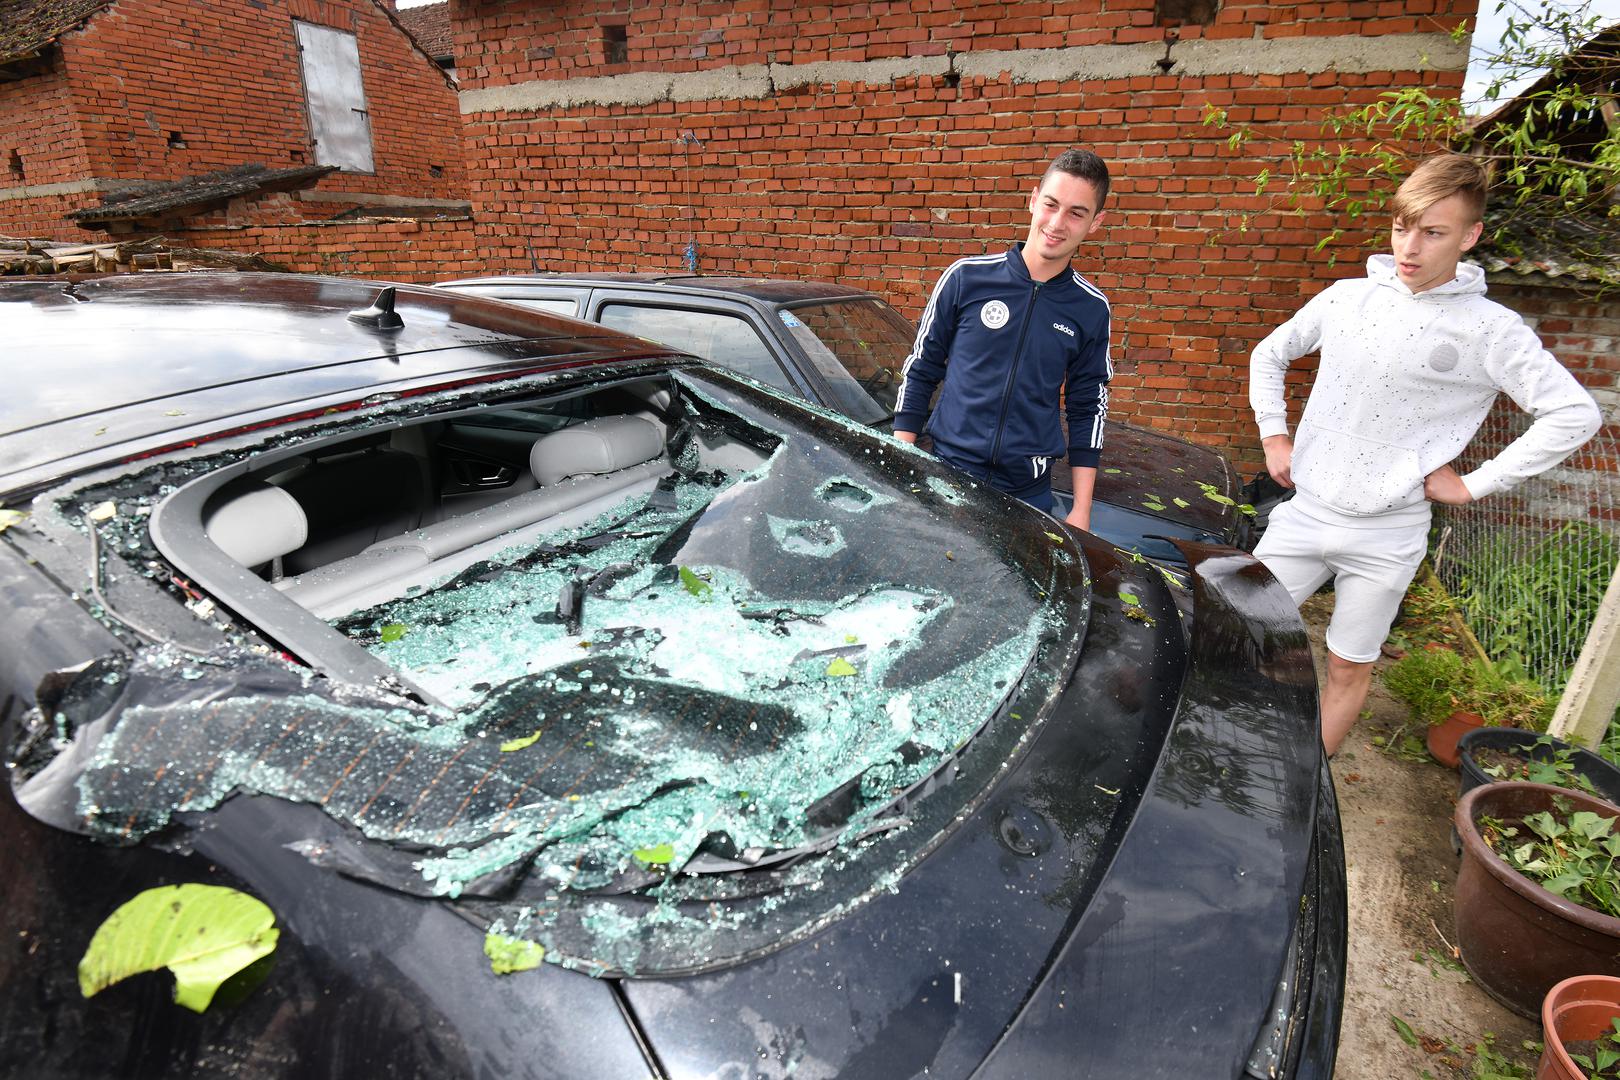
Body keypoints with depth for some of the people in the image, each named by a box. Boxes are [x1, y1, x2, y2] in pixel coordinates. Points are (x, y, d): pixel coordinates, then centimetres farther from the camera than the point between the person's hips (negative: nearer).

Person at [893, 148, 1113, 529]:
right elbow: (919, 371, 3)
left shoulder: (1091, 308, 2)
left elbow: (1087, 410, 8)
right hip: (946, 475, -1)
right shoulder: (967, 276, -4)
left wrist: (1081, 511, 4)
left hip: (1029, 492, 2)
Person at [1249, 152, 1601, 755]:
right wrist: (1273, 436, 8)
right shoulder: (1345, 298, 2)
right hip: (1304, 512, 3)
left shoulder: (1490, 331, -6)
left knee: (1349, 667, 9)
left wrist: (1474, 484, -8)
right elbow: (1269, 355, 16)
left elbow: (1575, 414, -5)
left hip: (1387, 534, -2)